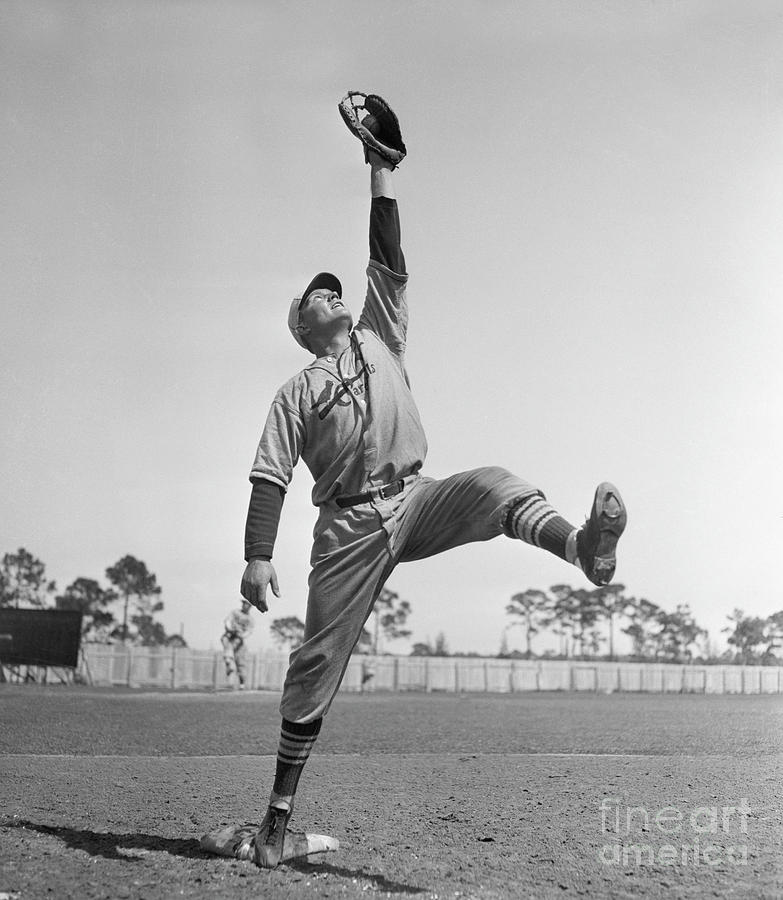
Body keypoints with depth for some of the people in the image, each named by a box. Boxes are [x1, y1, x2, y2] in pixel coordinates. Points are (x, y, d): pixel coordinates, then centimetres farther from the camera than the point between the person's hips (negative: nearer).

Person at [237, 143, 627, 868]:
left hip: (413, 502, 2)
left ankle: (584, 547, -61)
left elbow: (390, 264, 12)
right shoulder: (295, 393, 11)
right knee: (317, 663, -3)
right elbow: (270, 478, 3)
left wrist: (381, 178, 9)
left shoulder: (380, 339, 21)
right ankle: (280, 808, 8)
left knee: (491, 484, -29)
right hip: (348, 525, -1)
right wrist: (257, 558, -9)